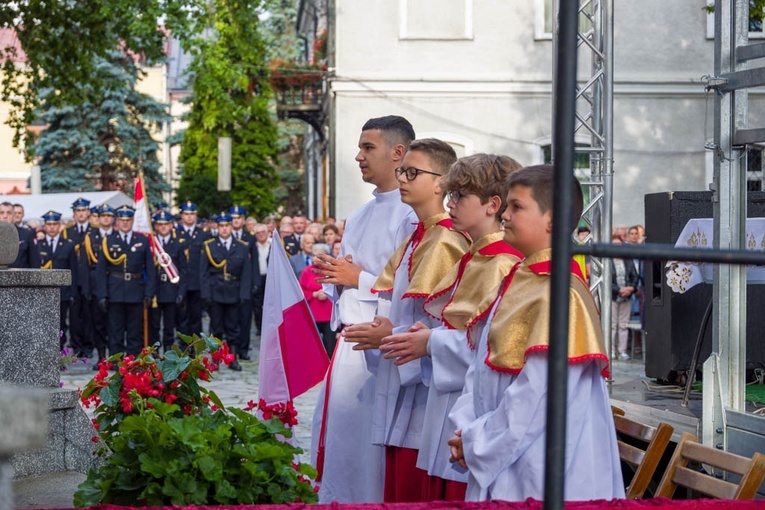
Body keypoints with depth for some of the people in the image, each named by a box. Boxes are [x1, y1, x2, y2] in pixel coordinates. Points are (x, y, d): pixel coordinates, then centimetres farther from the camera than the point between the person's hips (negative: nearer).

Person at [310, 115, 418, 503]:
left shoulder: (410, 215, -12)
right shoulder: (359, 217, 17)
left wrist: (361, 279, -14)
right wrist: (331, 274, 2)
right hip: (348, 341, 9)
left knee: (366, 440, -5)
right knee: (334, 432, 12)